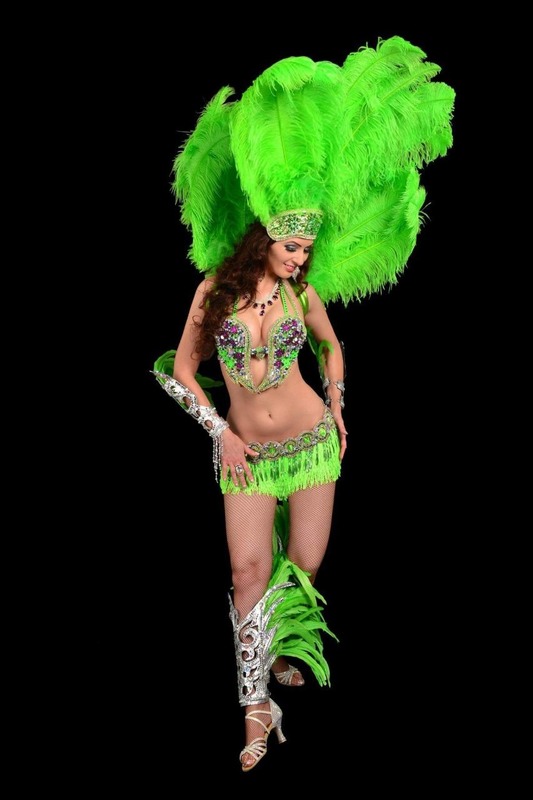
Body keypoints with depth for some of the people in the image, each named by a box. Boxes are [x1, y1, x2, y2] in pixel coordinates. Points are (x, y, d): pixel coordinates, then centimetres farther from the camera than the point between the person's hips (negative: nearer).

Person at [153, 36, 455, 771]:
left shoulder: (304, 293, -2)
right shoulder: (217, 288, -6)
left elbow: (332, 347, 18)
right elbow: (182, 367, 0)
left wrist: (336, 408, 9)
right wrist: (220, 432, -6)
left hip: (312, 443, 2)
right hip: (245, 455, -1)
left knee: (305, 564, 6)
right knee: (250, 570, -7)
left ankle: (279, 642, 39)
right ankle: (257, 706, 3)